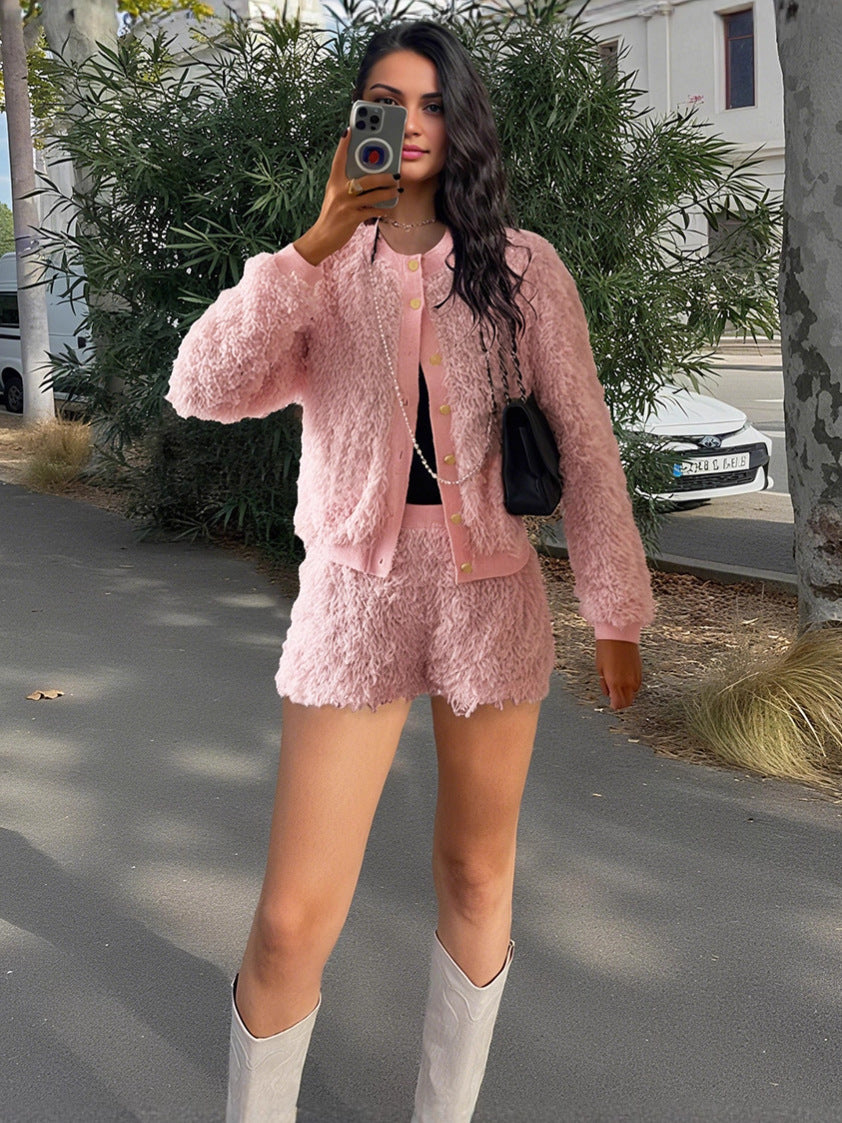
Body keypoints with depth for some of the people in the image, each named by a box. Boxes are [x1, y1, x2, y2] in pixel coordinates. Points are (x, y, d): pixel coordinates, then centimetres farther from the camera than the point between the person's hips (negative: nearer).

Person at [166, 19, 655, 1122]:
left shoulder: (524, 266, 4)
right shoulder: (318, 269, 6)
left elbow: (585, 445, 3)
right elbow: (207, 390, -11)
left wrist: (618, 611, 0)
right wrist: (320, 242, -16)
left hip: (494, 592, 1)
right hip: (354, 590, -1)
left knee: (476, 877, 13)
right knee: (293, 921, -5)